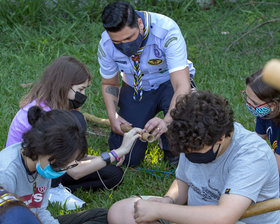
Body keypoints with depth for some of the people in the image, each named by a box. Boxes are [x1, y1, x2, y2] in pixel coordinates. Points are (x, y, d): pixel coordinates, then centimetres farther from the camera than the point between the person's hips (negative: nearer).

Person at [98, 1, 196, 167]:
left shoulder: (166, 31, -34)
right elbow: (109, 84, 0)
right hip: (135, 89, 3)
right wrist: (113, 116, -19)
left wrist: (167, 121, -56)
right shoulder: (106, 45, -20)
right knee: (125, 157, -8)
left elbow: (182, 86, -40)